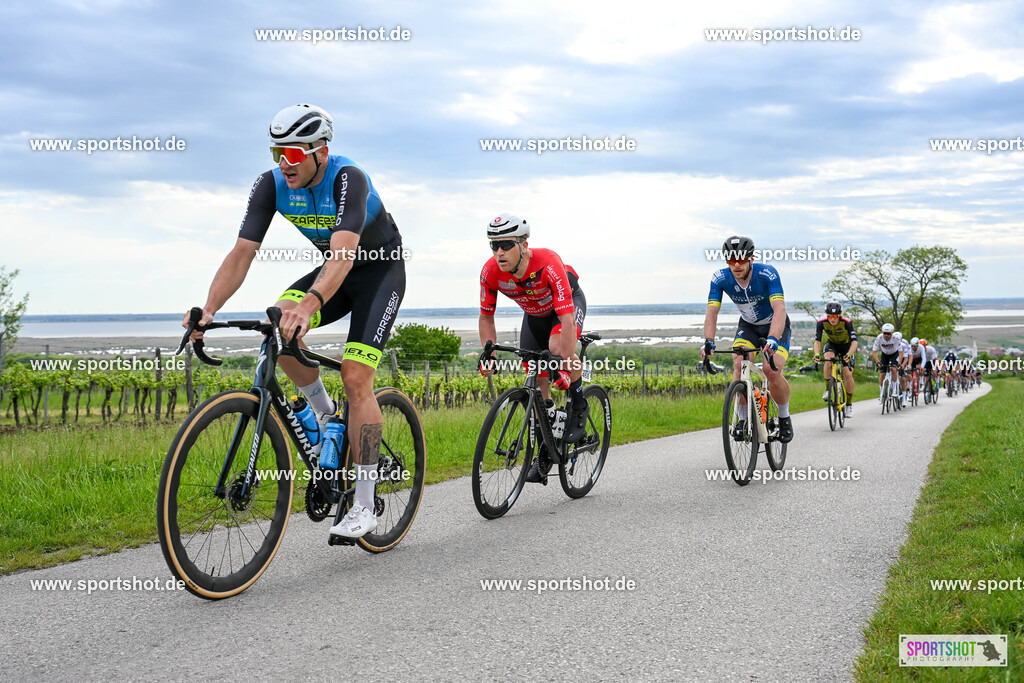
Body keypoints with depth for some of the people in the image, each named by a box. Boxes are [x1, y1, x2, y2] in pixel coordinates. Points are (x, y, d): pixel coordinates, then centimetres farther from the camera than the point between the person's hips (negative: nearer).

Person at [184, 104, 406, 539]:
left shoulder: (347, 178, -32)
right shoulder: (272, 185, -16)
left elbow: (344, 255, -47)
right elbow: (242, 253, -22)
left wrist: (309, 304, -65)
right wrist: (208, 311, -37)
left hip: (381, 270, -5)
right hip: (335, 270, 5)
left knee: (355, 377, -18)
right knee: (278, 327, -25)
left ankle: (363, 507, -10)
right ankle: (324, 414, 2)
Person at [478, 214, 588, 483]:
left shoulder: (548, 263, -41)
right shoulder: (490, 272, -27)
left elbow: (566, 317, -43)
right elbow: (486, 317, -11)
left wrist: (567, 365, -47)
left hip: (570, 302, -4)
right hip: (534, 313, 5)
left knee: (557, 347, -34)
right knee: (537, 380, -1)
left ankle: (579, 406, -8)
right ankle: (546, 451, 13)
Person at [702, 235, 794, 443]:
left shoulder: (768, 274, -32)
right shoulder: (720, 279, -22)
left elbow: (780, 309, -42)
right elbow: (712, 312, -26)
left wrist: (772, 340, -57)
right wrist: (708, 342, -44)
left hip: (775, 326, -3)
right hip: (748, 326, 3)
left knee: (772, 371, -23)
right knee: (739, 364, -24)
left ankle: (784, 418, 3)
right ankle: (743, 419, -7)